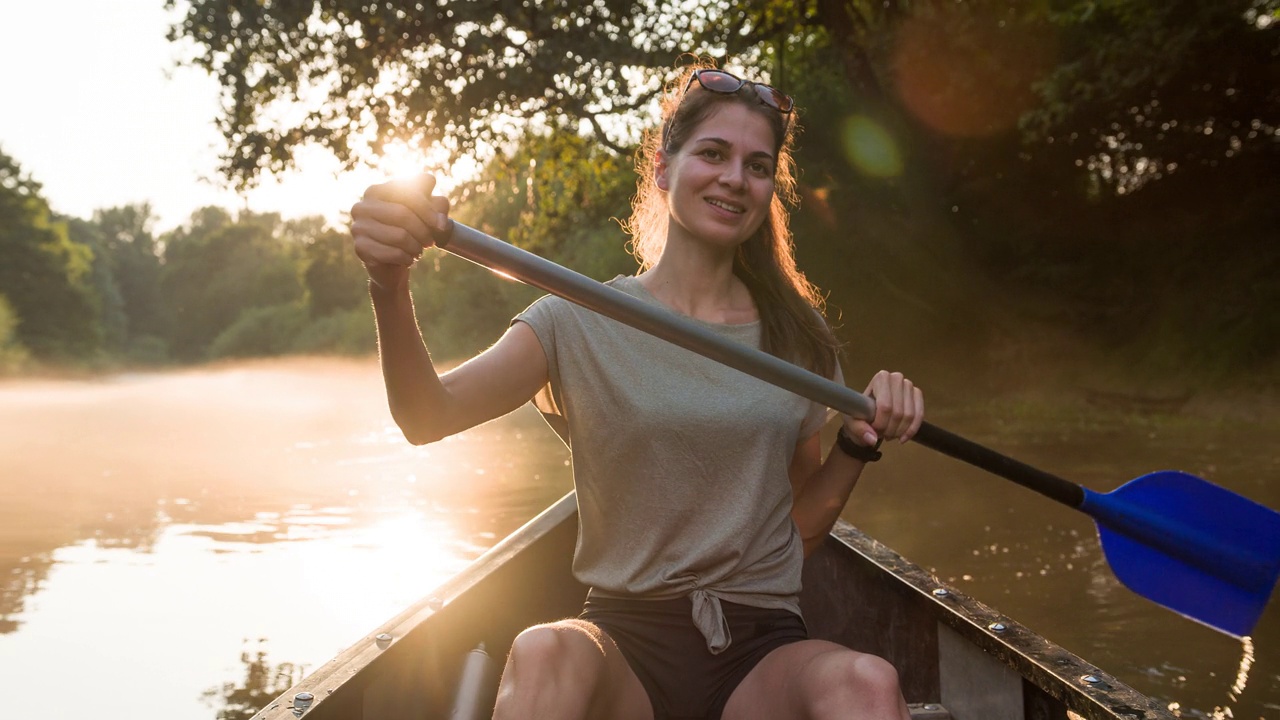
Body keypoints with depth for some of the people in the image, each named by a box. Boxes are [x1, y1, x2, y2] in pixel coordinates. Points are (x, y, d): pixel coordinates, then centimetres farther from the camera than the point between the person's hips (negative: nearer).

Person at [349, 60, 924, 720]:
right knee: (544, 656, -35)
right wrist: (391, 289, -32)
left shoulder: (799, 338, 9)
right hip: (626, 639, 0)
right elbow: (428, 418, -15)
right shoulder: (581, 321, 2)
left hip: (762, 652, 1)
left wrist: (858, 444, -4)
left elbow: (800, 529, 13)